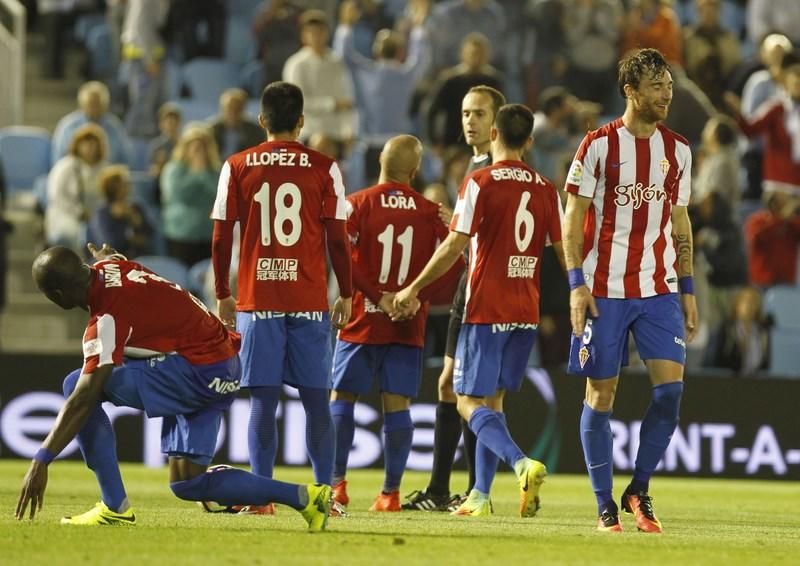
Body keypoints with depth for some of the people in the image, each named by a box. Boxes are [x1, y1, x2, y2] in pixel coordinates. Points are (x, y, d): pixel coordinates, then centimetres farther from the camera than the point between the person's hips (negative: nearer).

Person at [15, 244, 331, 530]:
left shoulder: (107, 320, -21)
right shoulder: (109, 267, 2)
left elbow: (84, 400, -26)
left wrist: (41, 461, -25)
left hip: (198, 372, -10)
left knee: (77, 385, -13)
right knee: (186, 484, 14)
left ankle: (115, 507, -10)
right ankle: (304, 497, 11)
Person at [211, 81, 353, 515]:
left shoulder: (237, 167, 2)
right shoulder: (324, 169, 0)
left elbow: (221, 238, 2)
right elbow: (338, 239, -1)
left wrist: (223, 296, 12)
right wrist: (346, 295, 10)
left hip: (256, 300, 0)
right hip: (311, 300, 0)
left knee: (263, 399, 1)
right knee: (315, 399, 6)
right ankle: (324, 493, 6)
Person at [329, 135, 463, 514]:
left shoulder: (357, 204, -4)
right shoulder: (430, 212, 2)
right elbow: (452, 264, -1)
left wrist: (377, 296, -12)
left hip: (362, 318, -1)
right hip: (409, 325, 2)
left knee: (341, 397, 9)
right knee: (397, 404, 3)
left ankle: (336, 484, 5)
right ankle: (390, 492, 2)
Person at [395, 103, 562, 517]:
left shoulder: (480, 182, -9)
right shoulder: (545, 189, 6)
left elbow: (456, 245, -13)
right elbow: (563, 250, 8)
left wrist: (414, 289, -4)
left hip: (486, 308, -5)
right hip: (527, 312, 5)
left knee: (470, 403, -4)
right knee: (492, 400, 16)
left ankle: (522, 463, -28)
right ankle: (480, 495, 13)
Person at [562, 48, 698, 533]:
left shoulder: (677, 150, 10)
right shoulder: (600, 145, -3)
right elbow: (574, 218, -2)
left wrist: (688, 290, 12)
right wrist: (577, 283, -10)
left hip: (660, 290, 3)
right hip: (605, 289, -3)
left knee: (671, 385, -9)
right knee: (601, 393, 1)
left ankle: (640, 489, 7)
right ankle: (605, 504, 9)